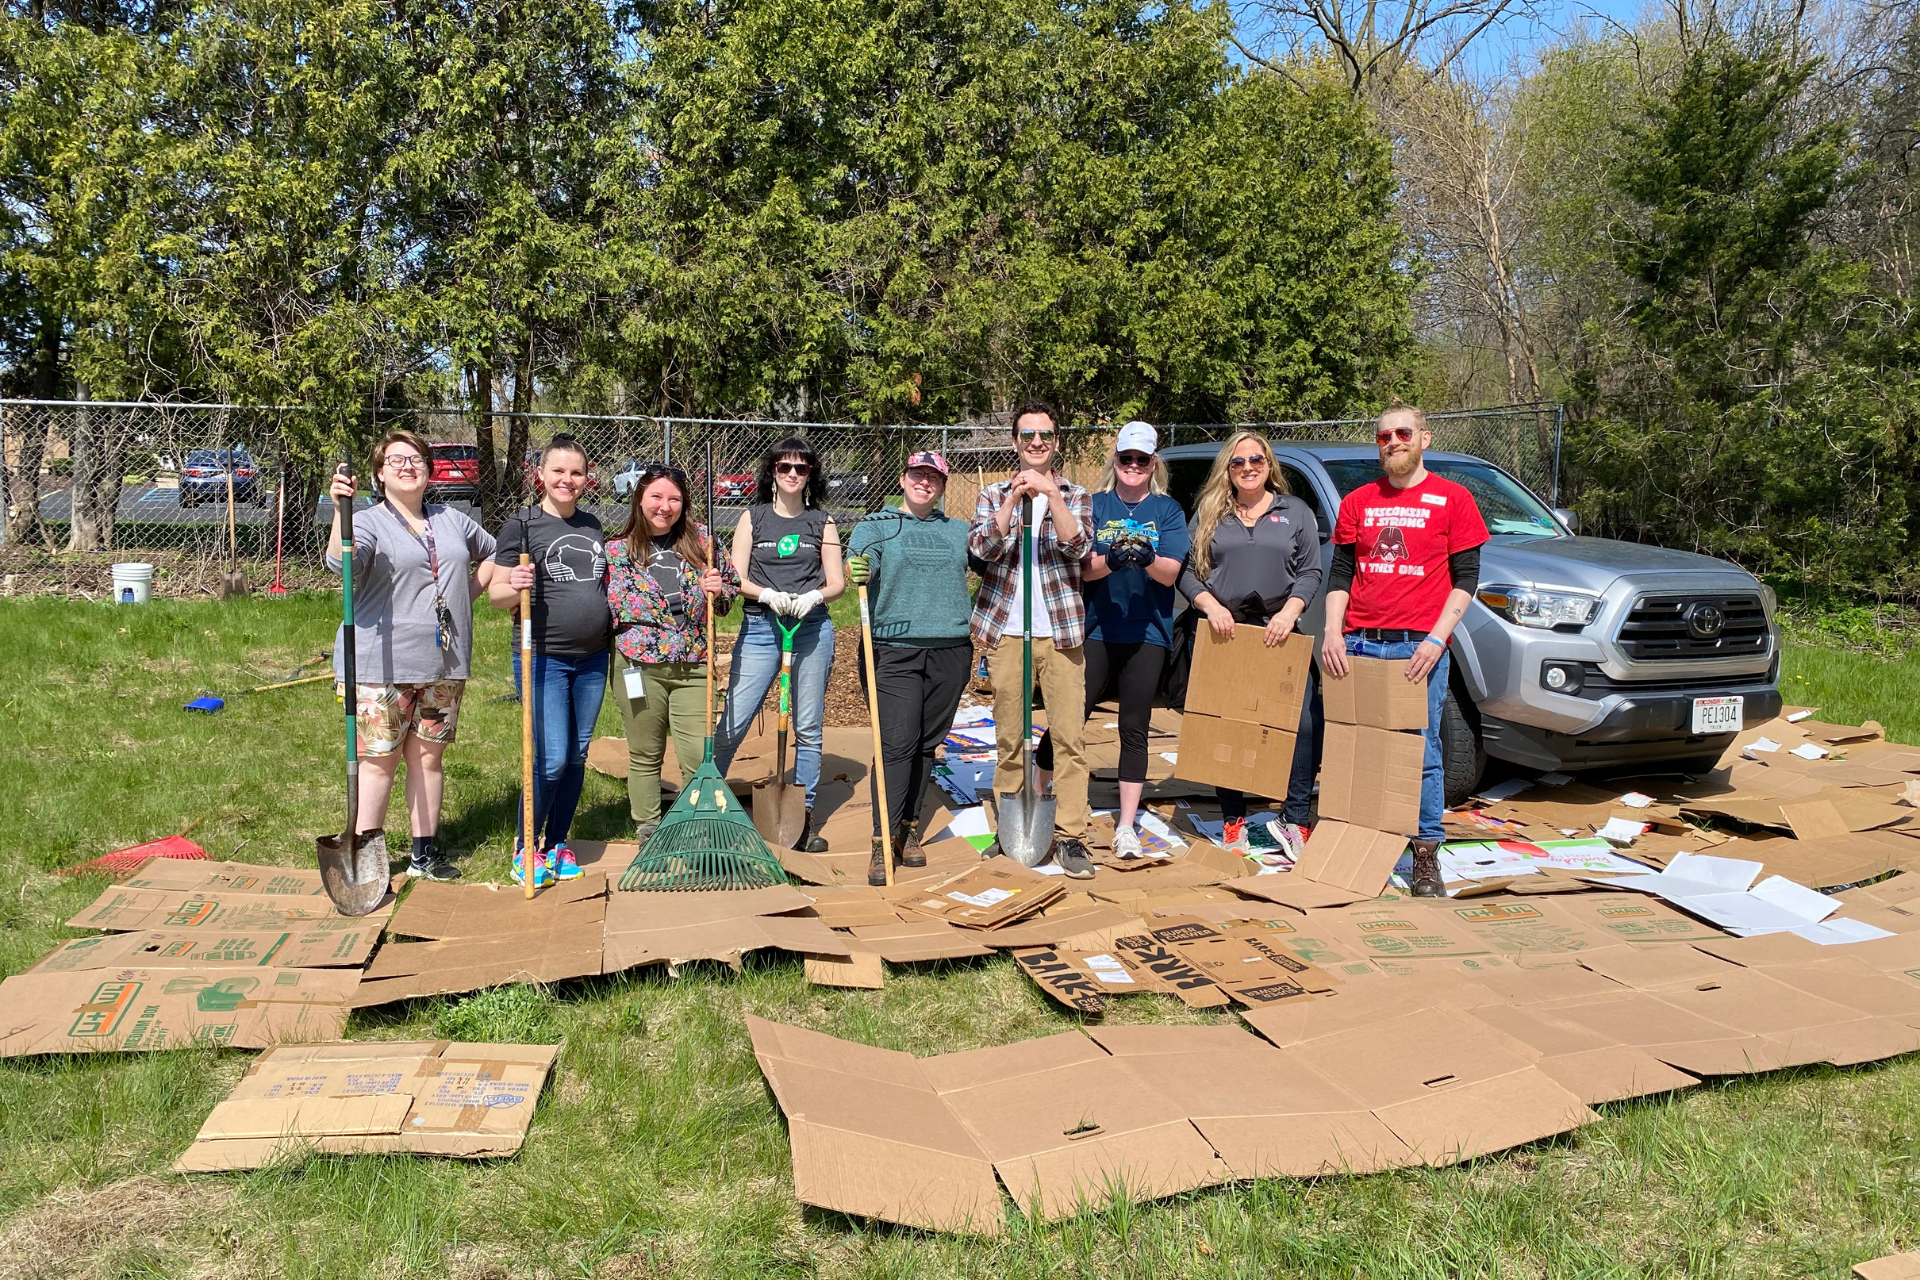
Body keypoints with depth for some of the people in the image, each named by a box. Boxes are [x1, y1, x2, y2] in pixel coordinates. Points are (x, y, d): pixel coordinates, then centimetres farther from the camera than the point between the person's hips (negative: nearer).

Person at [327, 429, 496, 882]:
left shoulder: (452, 521, 13)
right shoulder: (369, 523, -4)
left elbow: (492, 553, 29)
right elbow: (339, 561, -25)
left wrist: (467, 592, 13)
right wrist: (340, 510, -39)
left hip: (443, 664, 5)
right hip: (382, 666, -5)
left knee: (427, 757, 11)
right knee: (379, 759, -2)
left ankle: (425, 853, 19)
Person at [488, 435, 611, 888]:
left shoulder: (593, 525, 12)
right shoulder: (522, 525, -5)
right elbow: (496, 592, -7)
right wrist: (515, 588, -27)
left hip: (592, 658, 6)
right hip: (543, 658, -5)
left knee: (577, 755, 11)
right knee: (551, 759, -8)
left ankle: (557, 844, 25)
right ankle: (526, 850, 10)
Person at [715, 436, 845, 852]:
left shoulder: (822, 522, 11)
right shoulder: (753, 518, 9)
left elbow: (836, 582, 7)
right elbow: (737, 579, 3)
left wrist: (812, 596, -14)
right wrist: (768, 594, -16)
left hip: (813, 628, 1)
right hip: (759, 627, -1)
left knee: (808, 728, 5)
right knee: (733, 722, -6)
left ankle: (803, 818, 15)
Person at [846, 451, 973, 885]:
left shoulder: (959, 530, 16)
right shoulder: (875, 525, 5)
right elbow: (857, 568, -12)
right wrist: (858, 573, -32)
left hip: (950, 650, 3)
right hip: (895, 649, -3)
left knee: (927, 744, 9)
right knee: (897, 744, -10)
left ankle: (909, 828, 21)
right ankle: (883, 841, -6)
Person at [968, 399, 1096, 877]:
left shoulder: (1074, 495, 9)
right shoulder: (993, 494, 10)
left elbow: (1079, 547, -9)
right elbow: (983, 549, -8)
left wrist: (1051, 494, -19)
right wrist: (1014, 498, -19)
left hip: (1060, 631, 0)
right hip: (1006, 630, 0)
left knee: (1070, 735, -5)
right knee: (1009, 737, 6)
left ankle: (1070, 837, -1)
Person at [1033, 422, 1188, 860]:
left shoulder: (1168, 510, 4)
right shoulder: (1094, 506, 4)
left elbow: (1169, 574, -6)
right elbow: (1084, 569, -6)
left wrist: (1148, 559, -28)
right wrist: (1112, 560, -27)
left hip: (1146, 634, 0)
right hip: (1095, 629, 0)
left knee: (1134, 729, 5)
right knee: (1067, 717, -1)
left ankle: (1126, 825, 13)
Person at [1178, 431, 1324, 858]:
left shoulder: (1296, 513, 11)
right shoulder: (1208, 514, 12)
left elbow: (1311, 572, 6)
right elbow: (1187, 571, 8)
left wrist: (1290, 611, -11)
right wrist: (1209, 604, -9)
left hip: (1279, 634, -1)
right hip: (1222, 632, 1)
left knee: (1305, 720, -14)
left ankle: (1294, 820, -6)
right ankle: (1233, 821, 12)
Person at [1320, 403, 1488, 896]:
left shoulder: (1453, 500, 5)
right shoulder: (1358, 502, 14)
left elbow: (1466, 578, 2)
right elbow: (1340, 573, 14)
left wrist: (1437, 638, -10)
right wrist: (1333, 633, -1)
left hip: (1420, 647, -3)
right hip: (1357, 644, 3)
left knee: (1421, 751, -1)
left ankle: (1426, 856, 8)